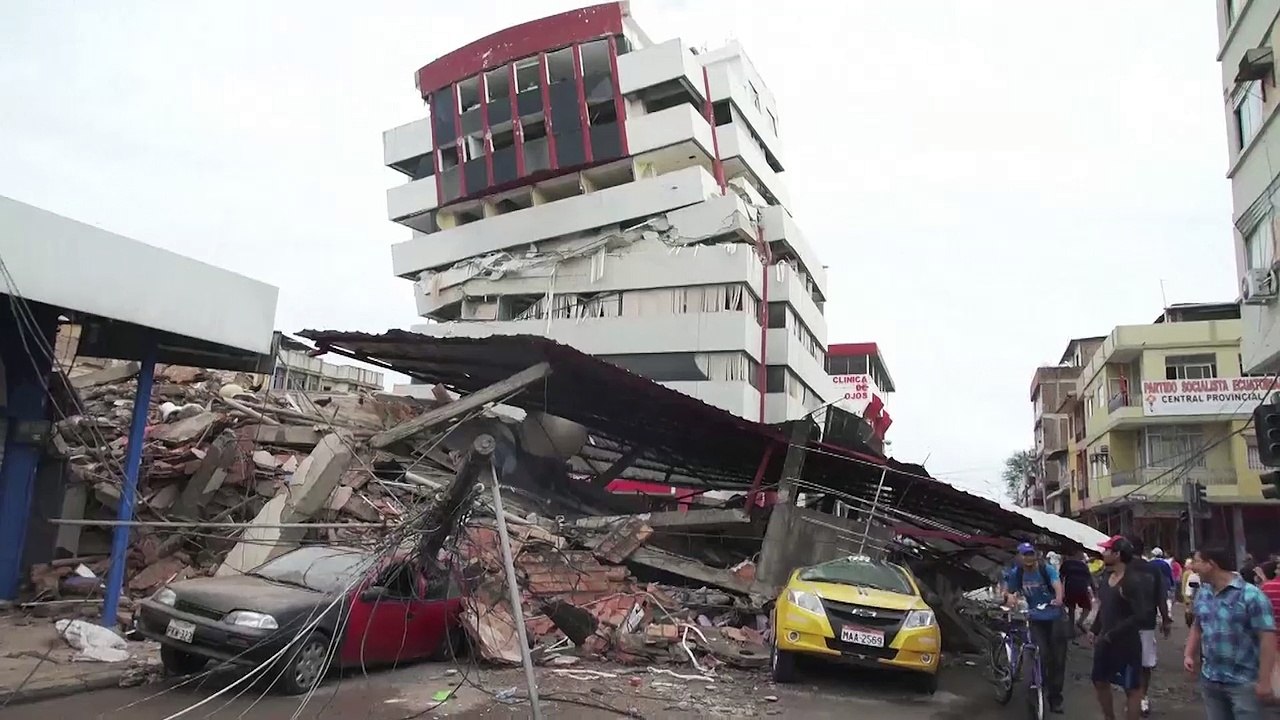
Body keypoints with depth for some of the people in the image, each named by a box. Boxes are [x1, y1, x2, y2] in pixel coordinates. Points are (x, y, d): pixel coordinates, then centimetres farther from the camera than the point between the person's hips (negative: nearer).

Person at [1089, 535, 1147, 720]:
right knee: (1100, 682, 19)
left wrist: (1111, 635, -22)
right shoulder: (1106, 577, 5)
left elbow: (1140, 616, -23)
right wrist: (1094, 629, 7)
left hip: (1126, 644, -8)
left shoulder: (1133, 581, -19)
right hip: (1104, 641, 8)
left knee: (1132, 689, 6)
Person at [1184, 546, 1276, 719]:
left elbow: (1267, 637, -15)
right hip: (1209, 680, 6)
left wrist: (1264, 681, -18)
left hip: (1243, 683, -6)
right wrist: (1189, 654, 5)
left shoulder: (1250, 595, -14)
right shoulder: (1202, 593, 6)